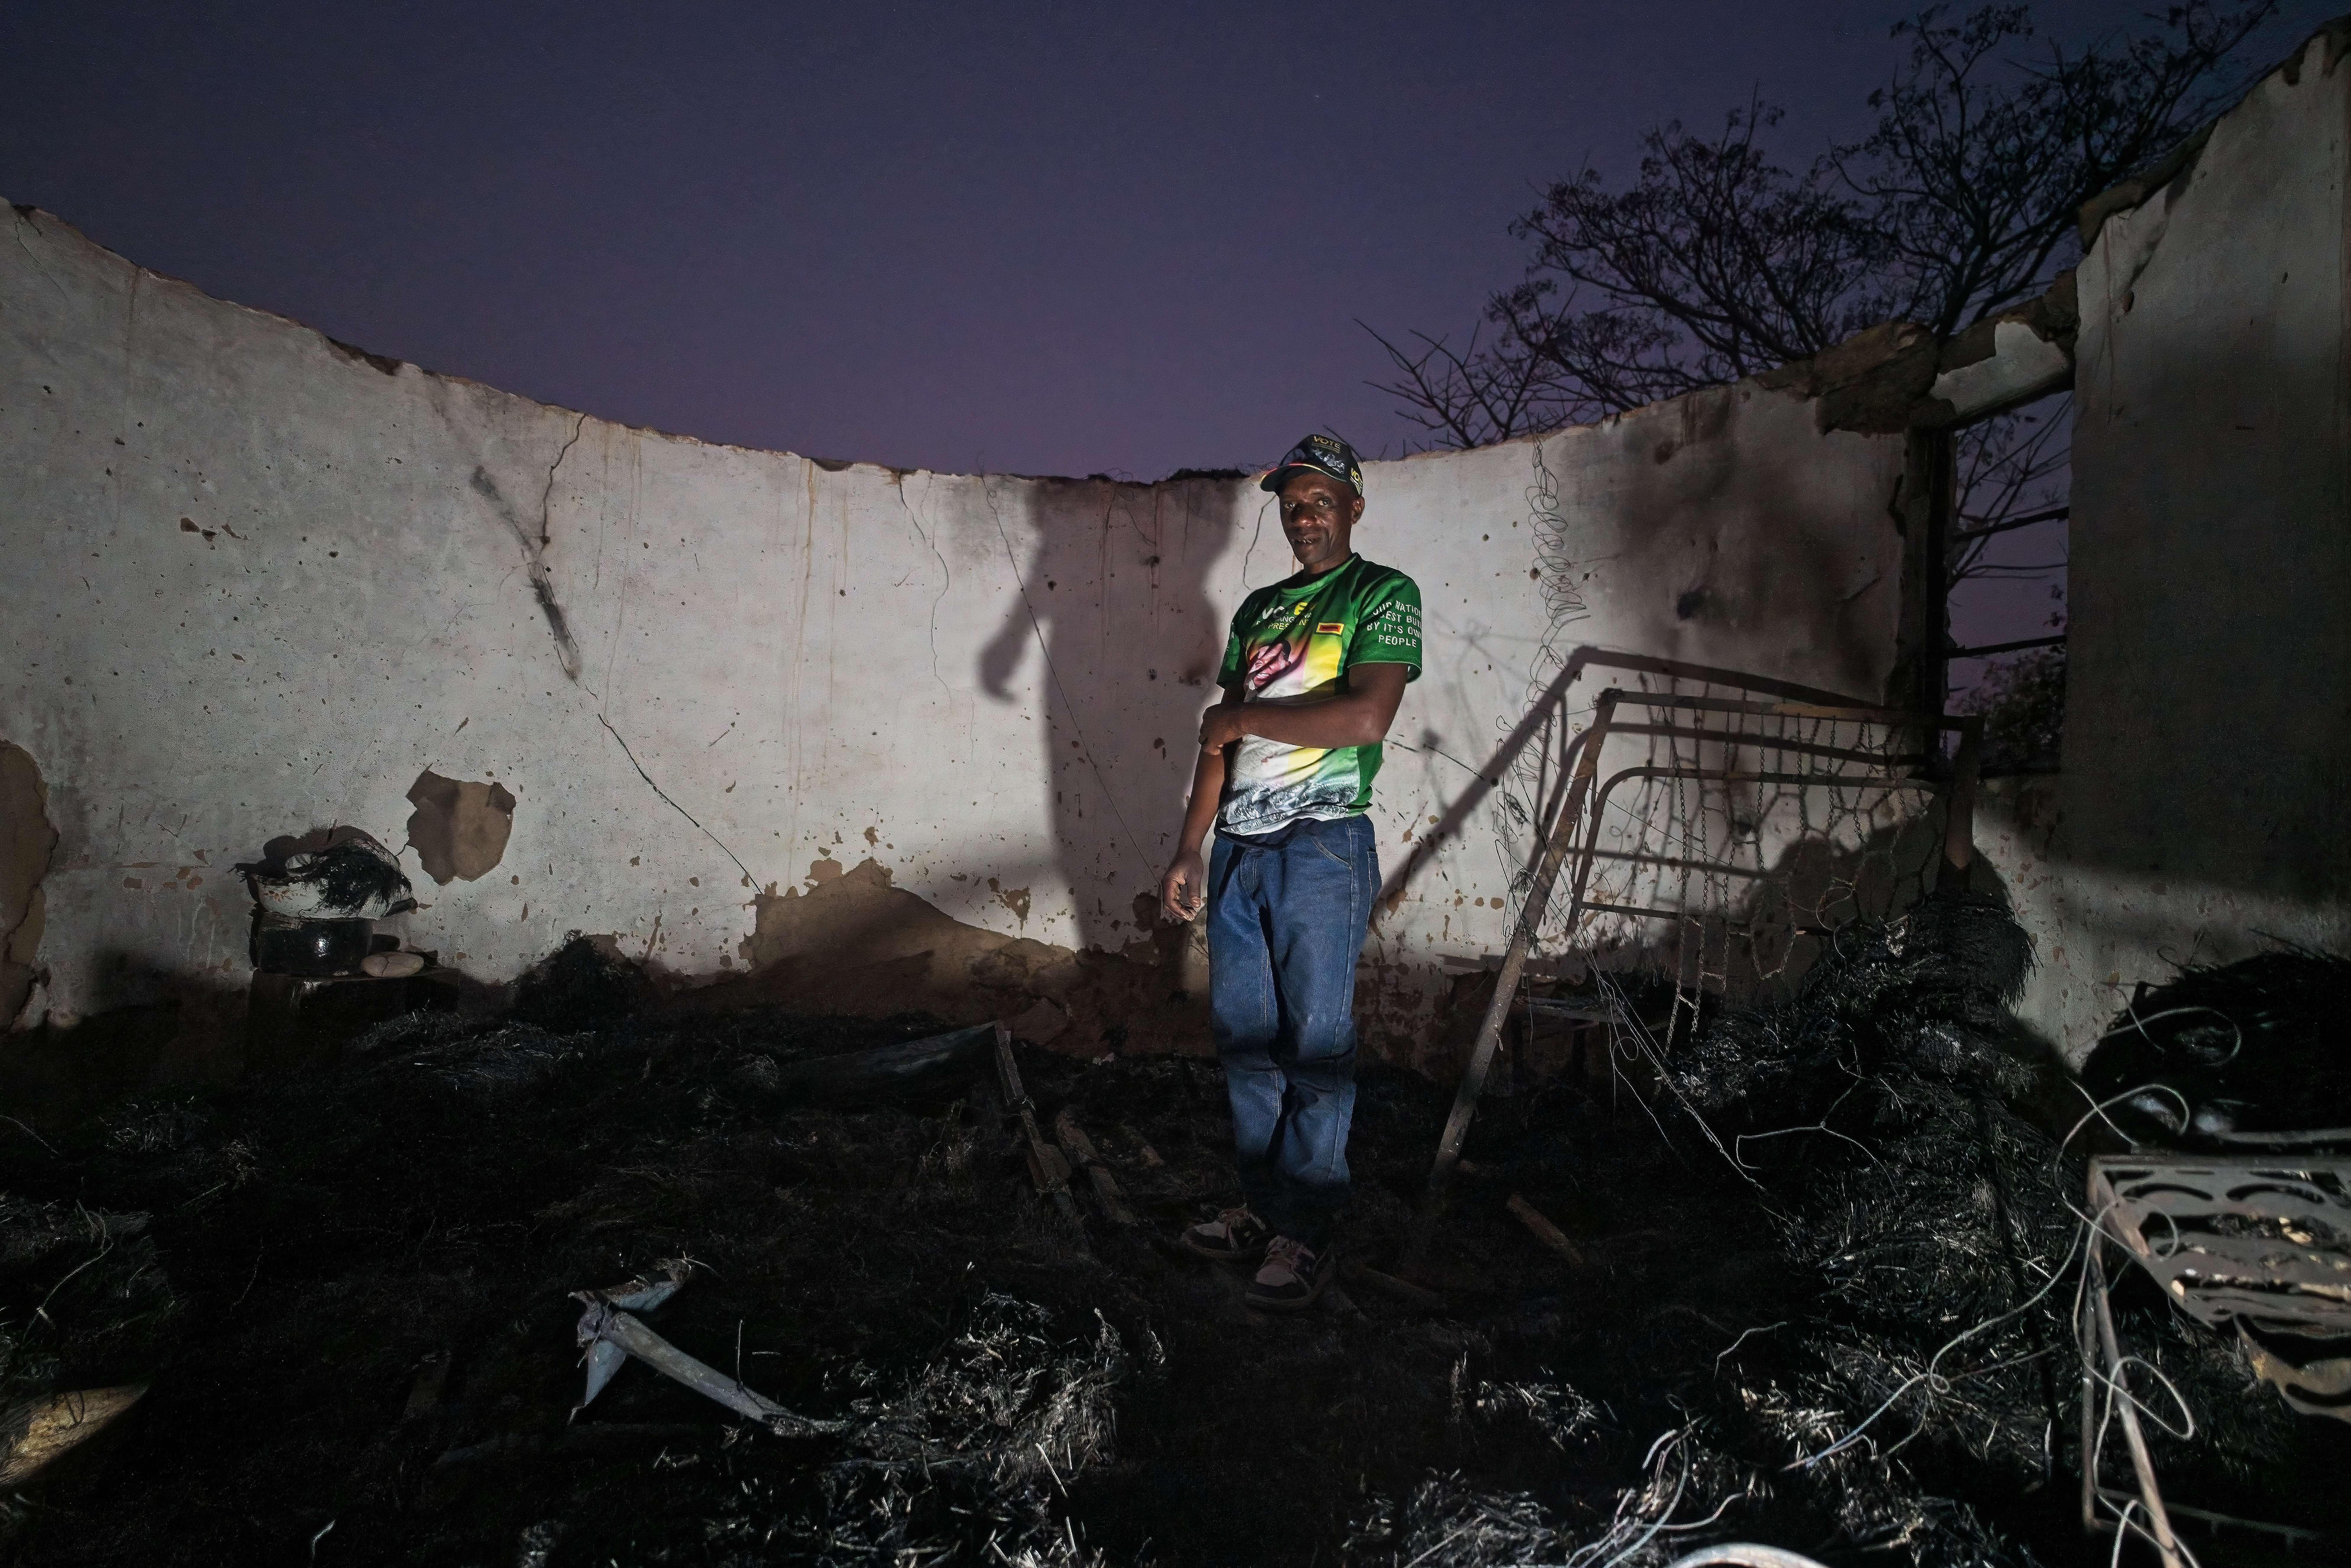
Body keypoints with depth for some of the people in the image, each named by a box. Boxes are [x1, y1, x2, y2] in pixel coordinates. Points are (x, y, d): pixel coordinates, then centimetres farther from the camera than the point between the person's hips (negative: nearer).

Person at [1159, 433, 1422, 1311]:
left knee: (1315, 1047, 0)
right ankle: (1261, 1212, 24)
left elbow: (1366, 718, -17)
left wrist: (1241, 718, -7)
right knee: (1244, 1040, 11)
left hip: (1322, 850, -6)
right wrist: (1189, 848, 11)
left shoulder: (1383, 595, -1)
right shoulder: (1258, 609, 18)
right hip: (1239, 850, 7)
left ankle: (1308, 1237, 11)